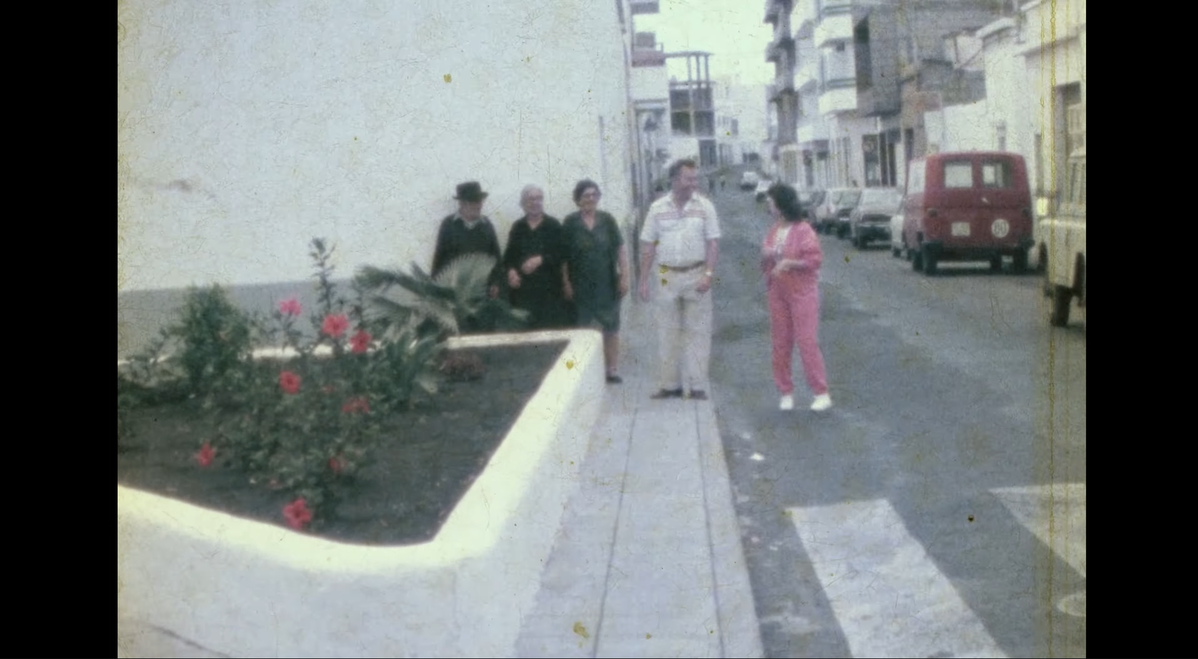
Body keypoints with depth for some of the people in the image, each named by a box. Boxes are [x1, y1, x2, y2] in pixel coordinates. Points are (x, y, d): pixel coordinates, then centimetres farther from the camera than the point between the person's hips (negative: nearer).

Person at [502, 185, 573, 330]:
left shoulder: (553, 225, 5)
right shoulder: (518, 227, 13)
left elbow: (562, 252, -2)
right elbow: (509, 255, 15)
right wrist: (511, 270, -5)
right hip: (523, 288, 2)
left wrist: (541, 260, -15)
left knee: (552, 327, -6)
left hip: (550, 289, -2)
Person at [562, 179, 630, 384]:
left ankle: (612, 369, 11)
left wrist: (624, 277, -1)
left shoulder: (607, 220, 5)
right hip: (581, 287, -1)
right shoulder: (570, 222, 1)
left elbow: (620, 250, 6)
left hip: (608, 284, 1)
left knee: (611, 328, 3)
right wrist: (566, 283, -4)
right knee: (582, 328, 3)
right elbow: (563, 256, 1)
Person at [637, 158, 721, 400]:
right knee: (667, 332, 5)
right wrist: (644, 280, 3)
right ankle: (669, 384, 13)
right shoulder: (657, 208, 5)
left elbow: (713, 242, -1)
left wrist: (708, 274, -12)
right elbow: (647, 246, 6)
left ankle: (697, 385, 5)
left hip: (696, 275, -1)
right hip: (666, 276, 1)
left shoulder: (704, 206, 1)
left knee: (698, 331, 0)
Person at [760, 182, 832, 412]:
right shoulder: (773, 231, 9)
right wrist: (766, 255, -6)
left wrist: (789, 263, -21)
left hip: (802, 292, -6)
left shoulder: (803, 230, -10)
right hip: (778, 293, 6)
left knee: (807, 341, -8)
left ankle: (821, 393, -2)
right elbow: (765, 262, 17)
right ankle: (786, 392, 15)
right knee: (780, 343, 6)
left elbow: (815, 259, -14)